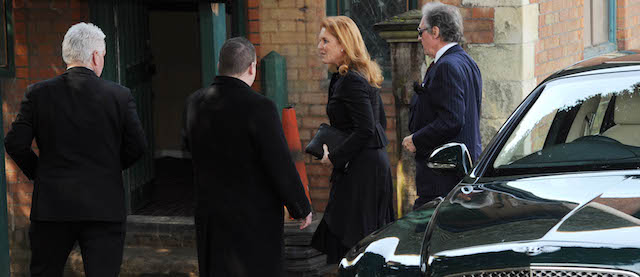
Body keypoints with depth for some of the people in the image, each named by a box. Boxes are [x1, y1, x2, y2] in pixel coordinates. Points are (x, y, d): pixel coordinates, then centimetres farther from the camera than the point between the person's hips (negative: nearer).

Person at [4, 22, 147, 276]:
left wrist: (37, 173, 13)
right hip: (105, 208, -1)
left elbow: (15, 143, -4)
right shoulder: (120, 96, -2)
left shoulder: (38, 93, -1)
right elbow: (137, 146, 0)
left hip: (52, 207, 1)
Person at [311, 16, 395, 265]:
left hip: (360, 169, -10)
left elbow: (366, 130, -23)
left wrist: (335, 158, -14)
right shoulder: (363, 77, 14)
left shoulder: (351, 81, -17)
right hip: (375, 163, 10)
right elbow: (380, 122, 20)